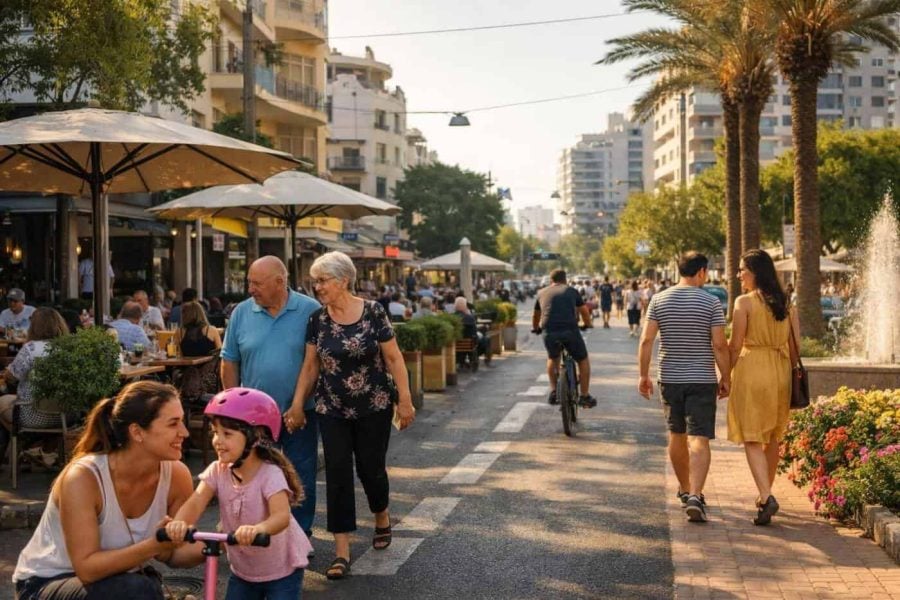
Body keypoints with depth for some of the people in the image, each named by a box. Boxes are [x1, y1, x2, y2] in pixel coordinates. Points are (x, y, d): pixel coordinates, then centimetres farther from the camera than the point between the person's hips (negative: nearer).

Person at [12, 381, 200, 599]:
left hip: (113, 579, 5)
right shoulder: (82, 477, -28)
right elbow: (86, 568, -28)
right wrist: (154, 545, -38)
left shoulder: (176, 476, -14)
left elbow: (170, 553, -4)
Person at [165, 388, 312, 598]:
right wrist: (179, 522, -46)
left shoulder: (270, 474, -25)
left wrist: (258, 529, -61)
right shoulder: (217, 471, -9)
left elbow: (282, 515, -39)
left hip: (281, 571, -5)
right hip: (242, 570, 5)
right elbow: (195, 502, -23)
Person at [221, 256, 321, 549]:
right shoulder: (242, 313, -1)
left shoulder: (310, 311, -8)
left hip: (300, 412, -2)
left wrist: (314, 403, -8)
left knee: (302, 479, 7)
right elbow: (229, 362, 5)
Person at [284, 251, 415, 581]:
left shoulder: (373, 312, -10)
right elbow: (311, 365, 4)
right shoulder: (317, 319, -1)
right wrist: (297, 404, -1)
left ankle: (382, 518, 39)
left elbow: (393, 357, -6)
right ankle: (342, 550, 5)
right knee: (337, 474, -1)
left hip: (374, 407, -2)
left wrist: (405, 400, -8)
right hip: (332, 410, 2)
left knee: (370, 467, 8)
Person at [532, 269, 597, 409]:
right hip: (570, 331, -2)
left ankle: (553, 392, 26)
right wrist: (588, 324, 49)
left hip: (549, 333, 2)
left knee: (552, 359, 31)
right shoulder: (571, 291, 18)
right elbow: (584, 311, 29)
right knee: (583, 360, 21)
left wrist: (536, 329, 54)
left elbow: (536, 315, 33)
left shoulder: (542, 293, 21)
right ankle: (584, 396, 20)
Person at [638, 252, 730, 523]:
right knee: (699, 439, -6)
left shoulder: (659, 300, 1)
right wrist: (725, 378, 2)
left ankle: (685, 489, 33)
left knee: (677, 435, 18)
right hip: (702, 379, -3)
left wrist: (644, 375, 4)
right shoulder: (711, 303, -6)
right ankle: (695, 495, -19)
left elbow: (646, 340, -3)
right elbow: (719, 345, -9)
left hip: (670, 379, 3)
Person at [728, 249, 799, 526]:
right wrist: (789, 377, 18)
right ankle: (766, 494, 27)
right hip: (781, 370, 6)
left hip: (751, 369, -6)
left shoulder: (744, 302, -8)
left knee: (752, 439, -2)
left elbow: (735, 345, -9)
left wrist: (725, 377, 2)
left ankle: (766, 497, -17)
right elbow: (794, 346, 7)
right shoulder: (786, 303, 7)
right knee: (772, 437, 16)